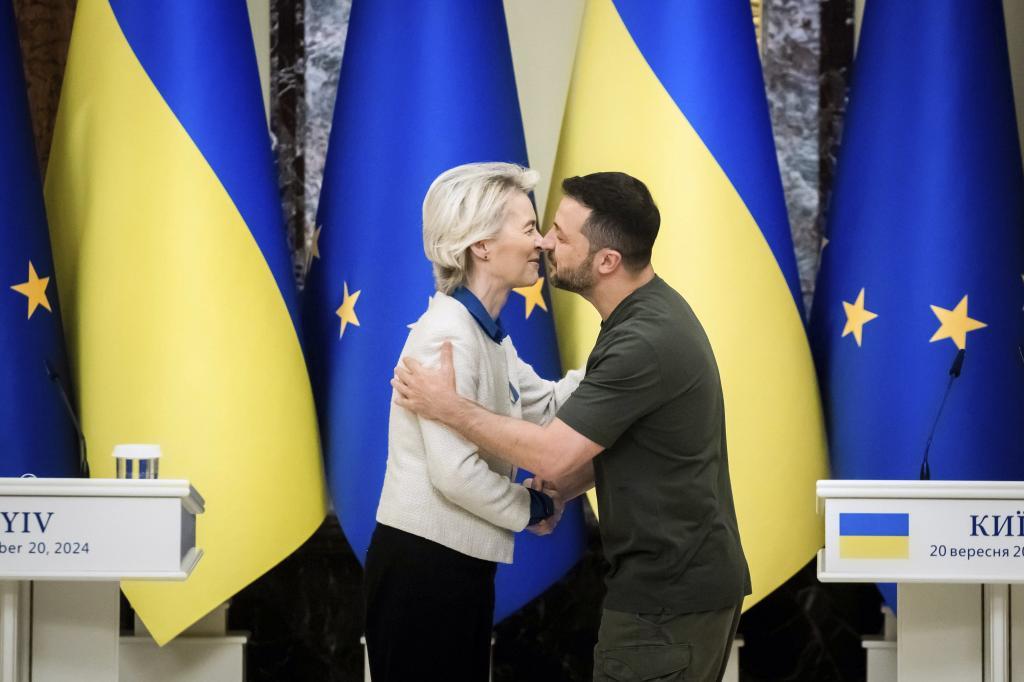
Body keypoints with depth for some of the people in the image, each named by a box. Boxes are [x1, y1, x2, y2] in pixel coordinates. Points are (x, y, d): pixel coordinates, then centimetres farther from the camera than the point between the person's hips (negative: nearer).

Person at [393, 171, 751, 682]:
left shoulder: (647, 341, -24)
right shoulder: (650, 313, 9)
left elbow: (552, 454, -21)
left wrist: (447, 407, -11)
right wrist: (560, 490, 4)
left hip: (667, 593, -10)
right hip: (686, 577, 10)